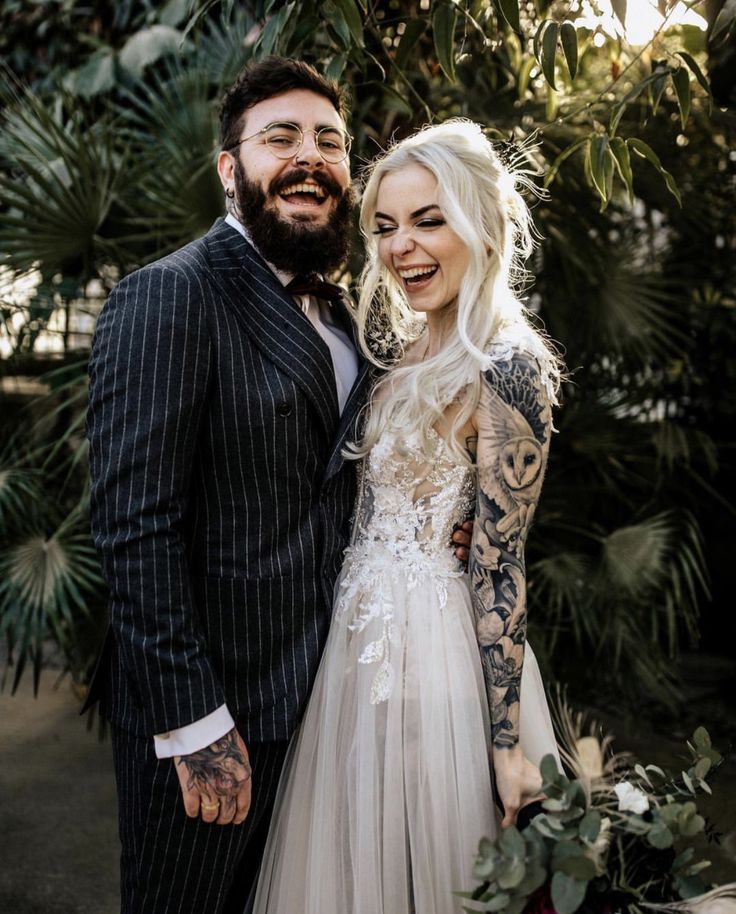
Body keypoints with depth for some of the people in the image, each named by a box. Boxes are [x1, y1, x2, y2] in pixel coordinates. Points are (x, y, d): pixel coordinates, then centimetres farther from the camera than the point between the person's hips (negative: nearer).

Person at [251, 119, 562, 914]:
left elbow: (499, 563, -18)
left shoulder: (505, 368, -18)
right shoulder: (409, 350, 9)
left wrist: (508, 743, -15)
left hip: (433, 654, -8)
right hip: (361, 637, 8)